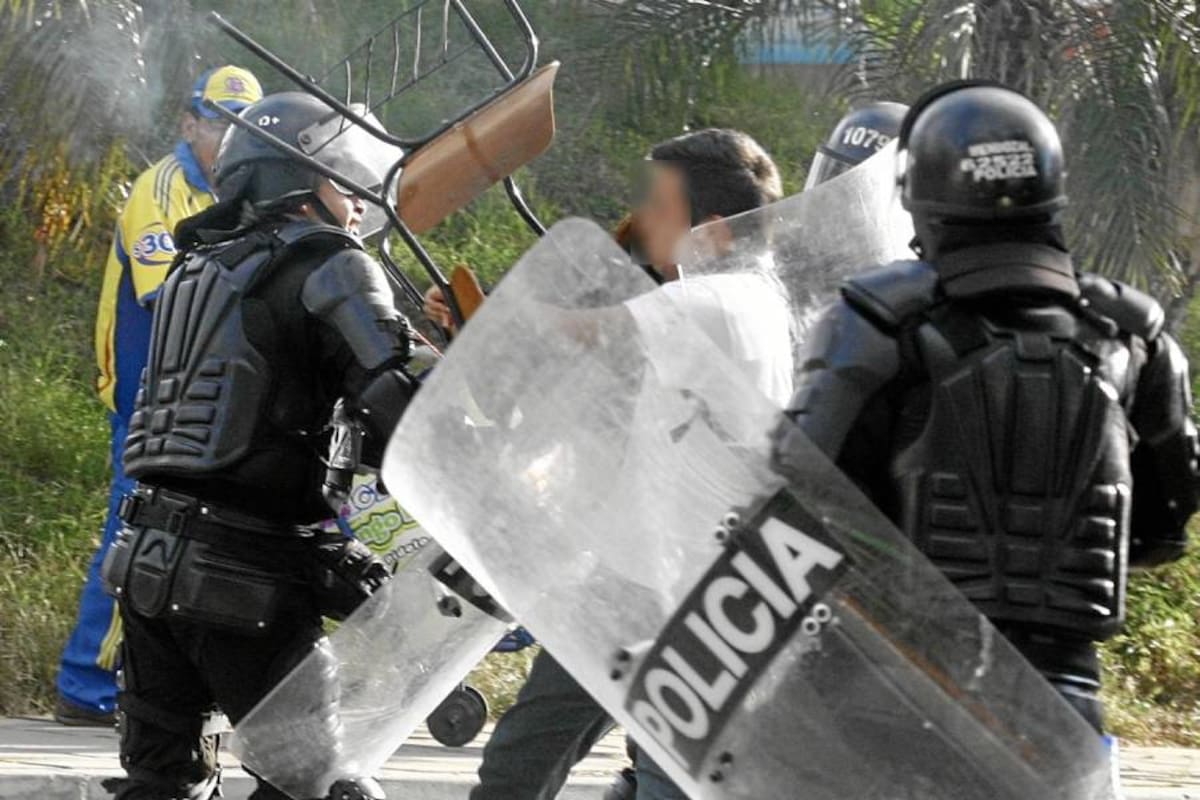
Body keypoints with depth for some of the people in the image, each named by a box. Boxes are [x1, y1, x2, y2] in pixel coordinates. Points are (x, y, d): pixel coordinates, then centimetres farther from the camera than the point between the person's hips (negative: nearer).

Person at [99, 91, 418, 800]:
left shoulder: (197, 269, 21)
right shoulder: (327, 265, -3)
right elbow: (398, 409, -14)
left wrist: (337, 559, 16)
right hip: (244, 578, -8)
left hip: (148, 556, 8)